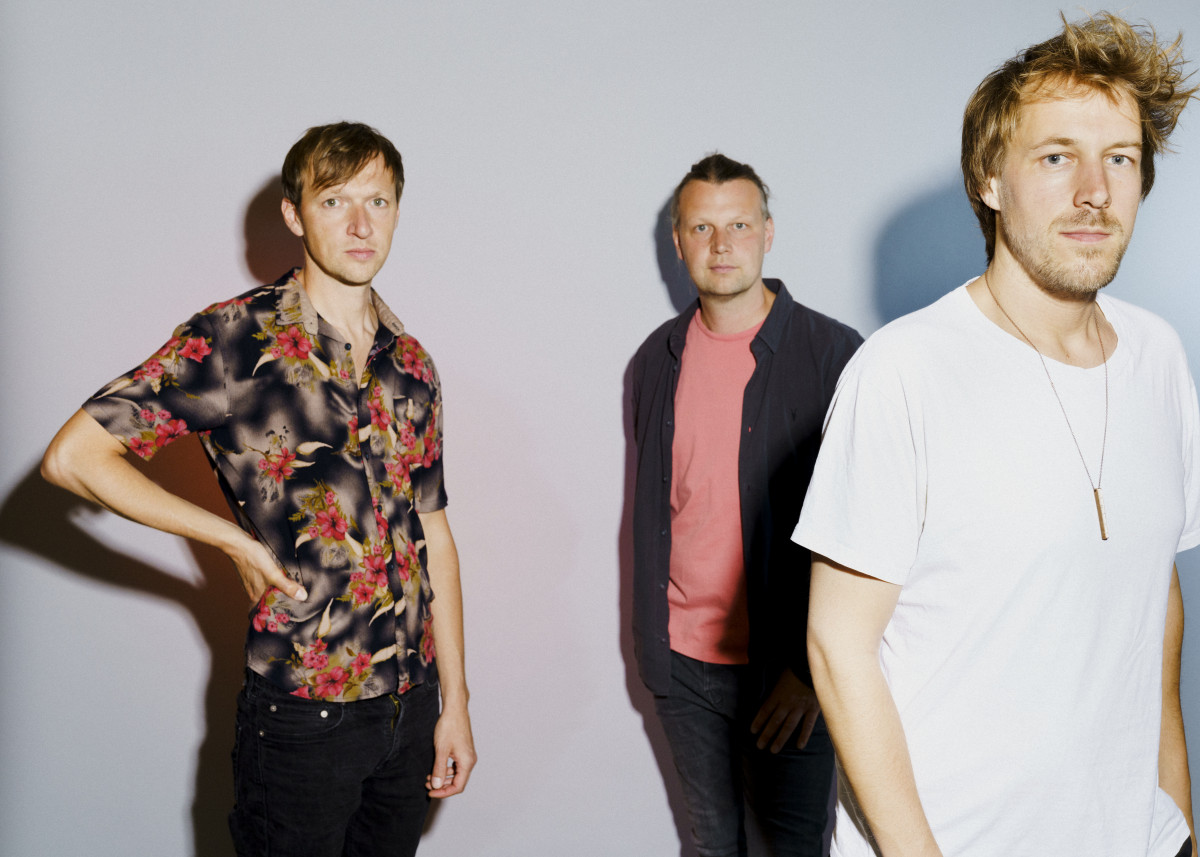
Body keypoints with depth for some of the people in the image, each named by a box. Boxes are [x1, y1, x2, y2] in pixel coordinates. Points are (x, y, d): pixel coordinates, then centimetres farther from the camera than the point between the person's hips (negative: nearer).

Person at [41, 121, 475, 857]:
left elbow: (432, 535, 9)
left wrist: (455, 702, 9)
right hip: (303, 713, -5)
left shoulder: (411, 366, 6)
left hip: (411, 700, 5)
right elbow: (74, 457, -12)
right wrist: (235, 539, -11)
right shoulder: (234, 339, -10)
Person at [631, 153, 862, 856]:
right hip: (684, 665, 4)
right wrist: (650, 641, 11)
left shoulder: (834, 355, -9)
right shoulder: (659, 359, 6)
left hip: (788, 667, -4)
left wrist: (813, 665, -13)